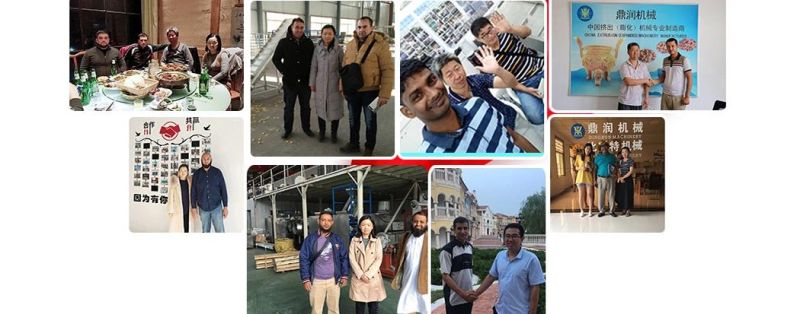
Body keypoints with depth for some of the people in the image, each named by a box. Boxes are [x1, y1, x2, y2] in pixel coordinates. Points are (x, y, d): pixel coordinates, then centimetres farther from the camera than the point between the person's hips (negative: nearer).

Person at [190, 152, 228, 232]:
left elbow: (223, 189, 0)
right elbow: (193, 191, 7)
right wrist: (194, 207, 4)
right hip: (203, 208, 2)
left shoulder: (217, 172, 0)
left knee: (220, 231, -6)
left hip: (216, 207, -1)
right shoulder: (196, 174, 3)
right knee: (205, 231, 9)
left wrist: (225, 206, -3)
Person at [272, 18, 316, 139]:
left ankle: (306, 128, 26)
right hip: (289, 81, -1)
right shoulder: (284, 42, -5)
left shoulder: (308, 43, -1)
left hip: (305, 81, 1)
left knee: (305, 106, 12)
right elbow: (276, 58, 3)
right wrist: (283, 71, -4)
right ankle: (287, 130, 21)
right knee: (288, 107, 9)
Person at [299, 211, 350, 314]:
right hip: (316, 281, -2)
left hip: (334, 280, 2)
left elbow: (344, 258, 6)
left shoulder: (337, 239, 2)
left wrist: (344, 276, 0)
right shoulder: (310, 239, -5)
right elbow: (304, 259, -5)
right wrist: (305, 279, -10)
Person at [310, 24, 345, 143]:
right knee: (320, 108, 9)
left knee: (335, 108, 5)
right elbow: (314, 67, 3)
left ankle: (333, 133, 20)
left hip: (334, 84, -1)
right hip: (320, 84, 1)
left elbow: (342, 67, -2)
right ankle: (321, 132, 25)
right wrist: (312, 83, 3)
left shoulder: (338, 49, -5)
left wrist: (342, 84, -5)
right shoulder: (317, 48, -1)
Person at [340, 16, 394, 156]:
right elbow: (344, 67, 14)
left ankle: (369, 148, 25)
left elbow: (388, 70, -15)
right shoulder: (350, 45, 5)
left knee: (370, 121, 9)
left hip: (370, 91, -5)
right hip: (352, 91, 5)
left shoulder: (380, 44, -13)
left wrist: (384, 94, -18)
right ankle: (354, 144, 35)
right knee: (353, 119, 18)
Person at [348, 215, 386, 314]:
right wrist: (361, 274, -12)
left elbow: (379, 259, -4)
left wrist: (368, 274, -13)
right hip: (358, 278, 0)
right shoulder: (354, 240, 5)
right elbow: (352, 259, -2)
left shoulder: (377, 241, 5)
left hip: (374, 278, 0)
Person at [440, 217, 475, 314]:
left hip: (468, 297, 6)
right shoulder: (447, 250, -15)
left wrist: (470, 292, 14)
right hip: (454, 298, -6)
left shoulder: (470, 247, 7)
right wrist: (462, 293, -26)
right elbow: (445, 276, -18)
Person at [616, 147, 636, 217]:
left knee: (628, 195, -3)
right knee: (621, 195, 4)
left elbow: (631, 171, -12)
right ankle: (623, 209, 13)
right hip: (621, 180, 5)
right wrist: (619, 178, -8)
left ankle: (628, 210, 3)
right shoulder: (620, 161, 10)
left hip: (628, 179, -5)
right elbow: (619, 171, 9)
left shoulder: (631, 160, -5)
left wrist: (623, 177, -14)